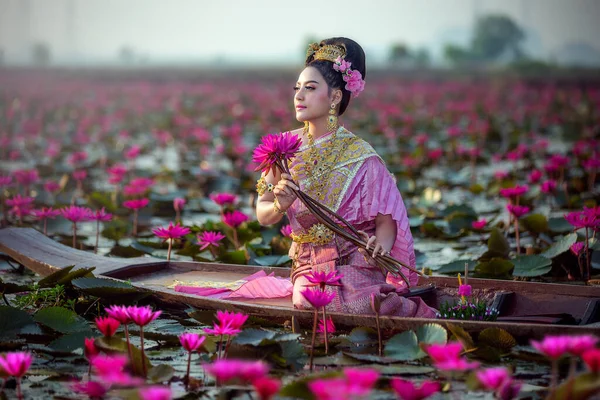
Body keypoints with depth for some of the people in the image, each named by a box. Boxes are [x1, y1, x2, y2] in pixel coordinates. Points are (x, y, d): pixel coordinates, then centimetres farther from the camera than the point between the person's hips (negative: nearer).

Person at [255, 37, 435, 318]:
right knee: (307, 300, -30)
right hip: (308, 265, 3)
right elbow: (263, 215, 8)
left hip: (353, 264, -3)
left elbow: (386, 217, -6)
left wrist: (381, 245, -29)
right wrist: (280, 205, -16)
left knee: (356, 305, -33)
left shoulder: (358, 155, -5)